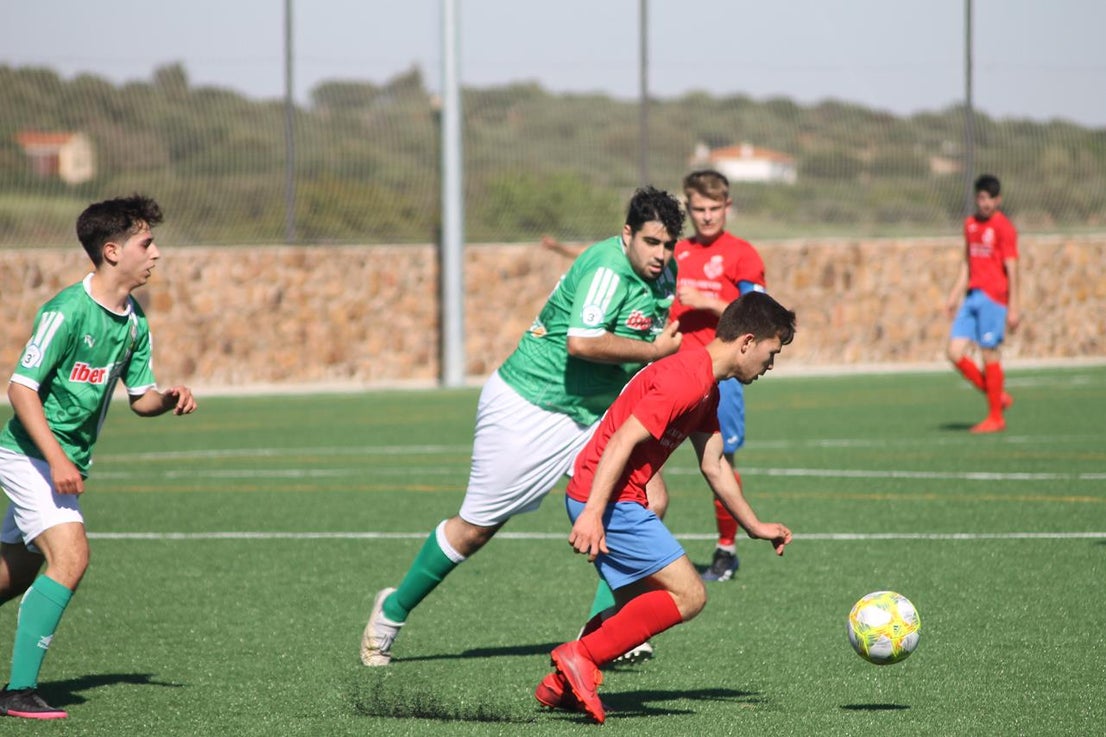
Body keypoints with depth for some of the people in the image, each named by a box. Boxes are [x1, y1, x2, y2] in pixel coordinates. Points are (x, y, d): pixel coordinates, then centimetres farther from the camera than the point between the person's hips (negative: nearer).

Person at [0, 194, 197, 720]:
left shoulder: (134, 321, 7)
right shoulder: (67, 311, -19)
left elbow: (140, 396, 16)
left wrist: (168, 400, -7)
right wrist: (57, 459, -25)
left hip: (65, 464, 9)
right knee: (70, 556, -22)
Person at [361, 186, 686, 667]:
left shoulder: (660, 274, 3)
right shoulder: (608, 268, -25)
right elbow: (581, 342, -38)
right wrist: (653, 350, -32)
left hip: (588, 415, 8)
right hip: (525, 406, -8)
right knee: (476, 528, 2)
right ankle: (394, 610, 25)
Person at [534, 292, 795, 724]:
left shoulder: (706, 387, 15)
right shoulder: (686, 380, -18)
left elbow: (714, 466, 24)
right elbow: (623, 440, -24)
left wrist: (755, 526, 28)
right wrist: (593, 512, -29)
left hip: (612, 500, 11)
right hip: (607, 501, -11)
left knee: (641, 608, 18)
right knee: (688, 596, -11)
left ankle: (561, 685, 15)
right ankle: (580, 658, -13)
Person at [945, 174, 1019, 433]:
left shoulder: (1003, 227, -7)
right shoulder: (970, 224, 14)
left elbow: (1011, 269, -9)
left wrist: (1013, 308, -12)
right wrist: (955, 294, 18)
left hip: (993, 297, -7)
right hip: (972, 295, 7)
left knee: (989, 354, -4)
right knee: (955, 353, -1)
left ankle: (996, 417, 6)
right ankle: (998, 397, 14)